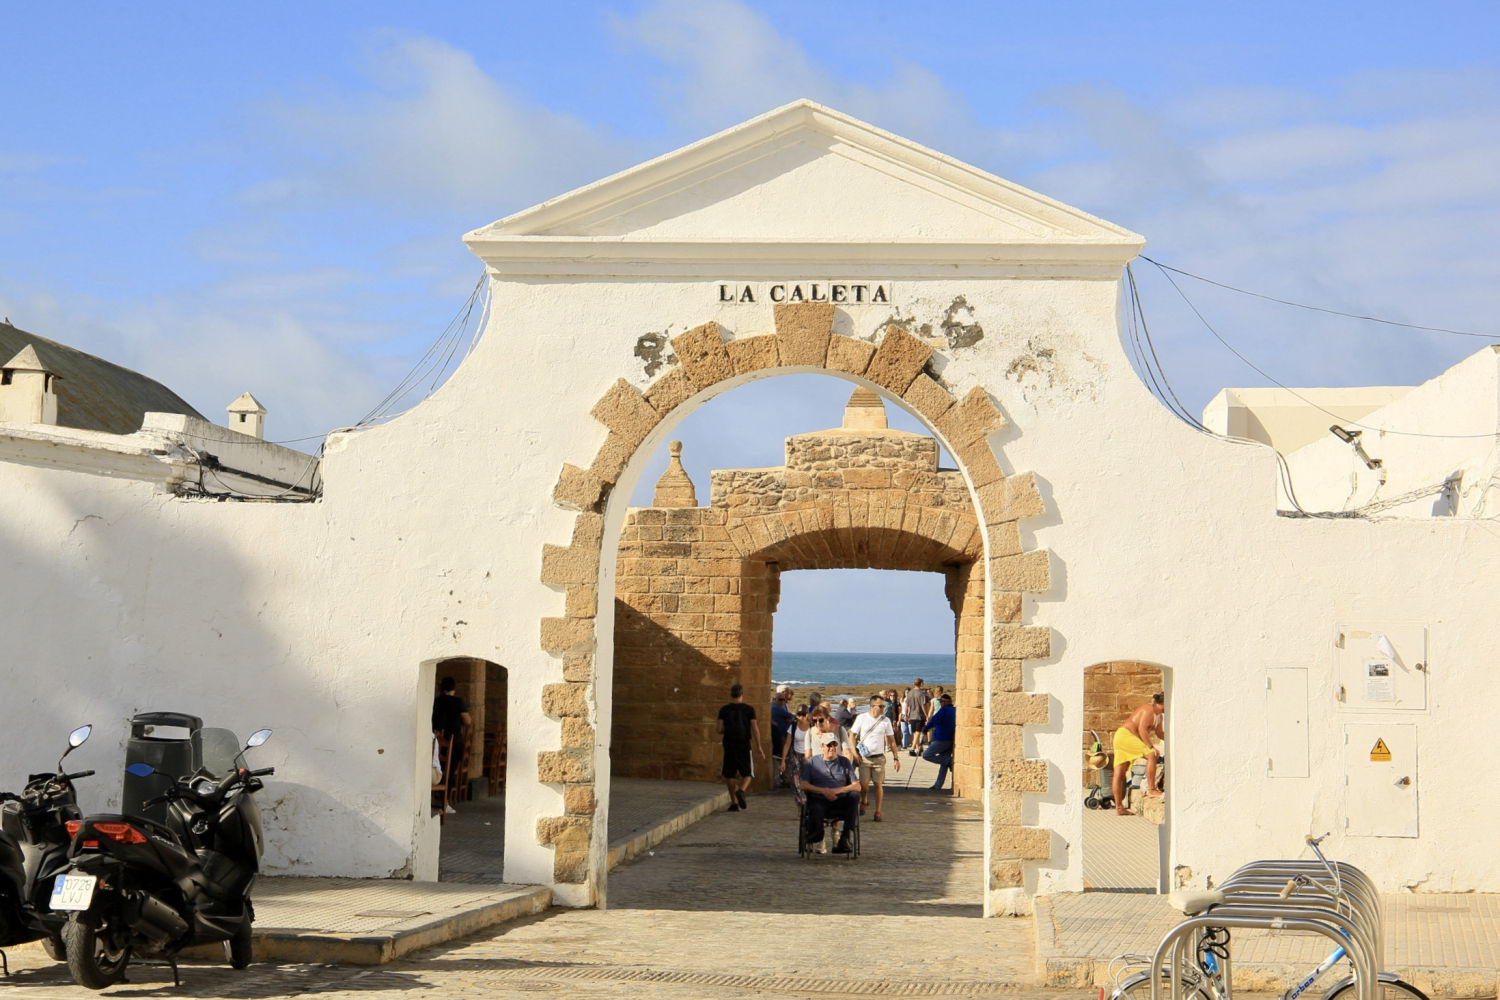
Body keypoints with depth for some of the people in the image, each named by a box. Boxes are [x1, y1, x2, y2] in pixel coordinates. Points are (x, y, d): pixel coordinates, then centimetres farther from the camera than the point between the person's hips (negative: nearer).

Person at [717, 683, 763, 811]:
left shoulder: (724, 710, 1)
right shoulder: (749, 709, -2)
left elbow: (720, 730, -2)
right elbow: (755, 729, -5)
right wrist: (759, 747, 0)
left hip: (729, 745, 1)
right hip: (744, 745, -1)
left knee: (729, 775, 10)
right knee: (748, 773, 9)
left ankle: (734, 803, 8)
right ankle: (741, 791, -21)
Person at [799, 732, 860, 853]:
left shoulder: (844, 762, 17)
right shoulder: (813, 762, 16)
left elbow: (857, 786, 6)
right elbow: (804, 785, 3)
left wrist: (837, 790, -10)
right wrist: (823, 791, -11)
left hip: (840, 803, 2)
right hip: (819, 801, -2)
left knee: (855, 796, -30)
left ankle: (845, 836, -25)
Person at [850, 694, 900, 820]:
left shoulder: (885, 721, 5)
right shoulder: (862, 718, 0)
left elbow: (891, 740, 11)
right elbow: (852, 735, 3)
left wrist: (896, 758, 6)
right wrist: (854, 753, -8)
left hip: (879, 757, 1)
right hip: (864, 757, -1)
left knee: (879, 784, -1)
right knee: (863, 784, -9)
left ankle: (878, 812, 8)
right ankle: (863, 802, 22)